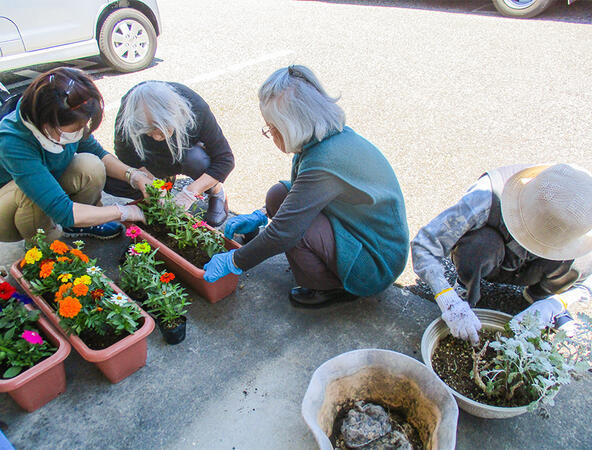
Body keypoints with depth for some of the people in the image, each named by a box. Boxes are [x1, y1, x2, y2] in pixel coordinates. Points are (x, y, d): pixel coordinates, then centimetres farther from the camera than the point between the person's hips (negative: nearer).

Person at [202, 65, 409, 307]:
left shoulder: (323, 164, -32)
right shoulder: (335, 134, -4)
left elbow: (283, 233, -29)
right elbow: (303, 189, 15)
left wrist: (231, 262, -15)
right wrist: (261, 215, 8)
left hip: (377, 267, -9)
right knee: (279, 195, -1)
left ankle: (335, 287, -1)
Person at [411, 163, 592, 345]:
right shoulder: (488, 199, -39)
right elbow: (423, 244, -38)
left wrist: (551, 304, -31)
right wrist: (451, 304, -46)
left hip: (526, 272, 3)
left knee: (577, 262, -30)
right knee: (481, 243, -39)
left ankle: (540, 296, 4)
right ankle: (466, 287, -6)